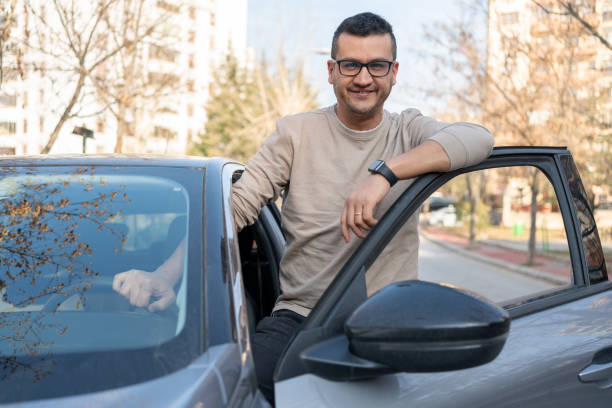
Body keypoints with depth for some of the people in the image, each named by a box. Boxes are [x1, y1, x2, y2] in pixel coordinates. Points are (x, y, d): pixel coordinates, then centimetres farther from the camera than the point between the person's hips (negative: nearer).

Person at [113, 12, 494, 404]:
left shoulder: (408, 132, 7)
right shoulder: (296, 132, 7)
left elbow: (478, 137, -15)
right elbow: (236, 205, -3)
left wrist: (384, 172, -29)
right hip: (298, 318, 0)